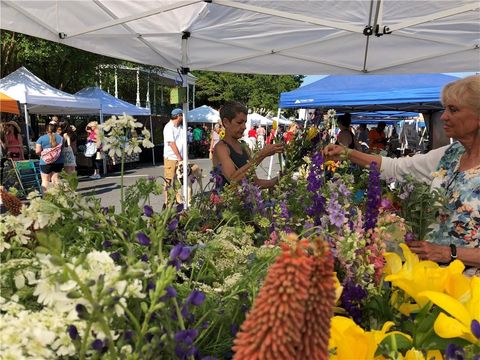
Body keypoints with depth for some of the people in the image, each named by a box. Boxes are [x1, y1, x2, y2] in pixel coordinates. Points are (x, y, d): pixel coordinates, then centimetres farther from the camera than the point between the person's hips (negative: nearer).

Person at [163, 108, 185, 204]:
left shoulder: (180, 127, 11)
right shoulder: (169, 127, -11)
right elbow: (172, 143, -14)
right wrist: (179, 157, -14)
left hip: (180, 158, 7)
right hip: (171, 158, -7)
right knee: (168, 181, 0)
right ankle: (167, 202, 5)